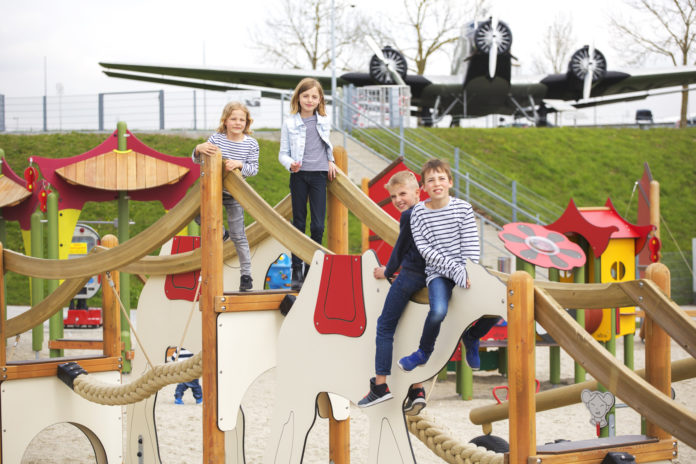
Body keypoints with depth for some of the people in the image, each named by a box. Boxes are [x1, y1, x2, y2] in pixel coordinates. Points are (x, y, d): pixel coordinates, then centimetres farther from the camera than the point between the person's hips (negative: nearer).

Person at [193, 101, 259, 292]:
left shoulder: (251, 143, -7)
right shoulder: (216, 138, -7)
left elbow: (254, 169, -8)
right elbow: (196, 160, -6)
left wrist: (239, 164, -28)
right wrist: (199, 149, -29)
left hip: (234, 194, -2)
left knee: (238, 235, 0)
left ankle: (246, 274, 9)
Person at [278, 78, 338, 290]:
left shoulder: (324, 121, 7)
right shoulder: (290, 123, -1)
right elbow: (283, 153, 0)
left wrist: (330, 161, 26)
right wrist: (290, 164, -18)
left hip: (319, 175, 1)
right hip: (299, 176, -1)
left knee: (318, 224, -4)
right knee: (299, 223, 3)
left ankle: (312, 269, 6)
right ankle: (296, 271, 7)